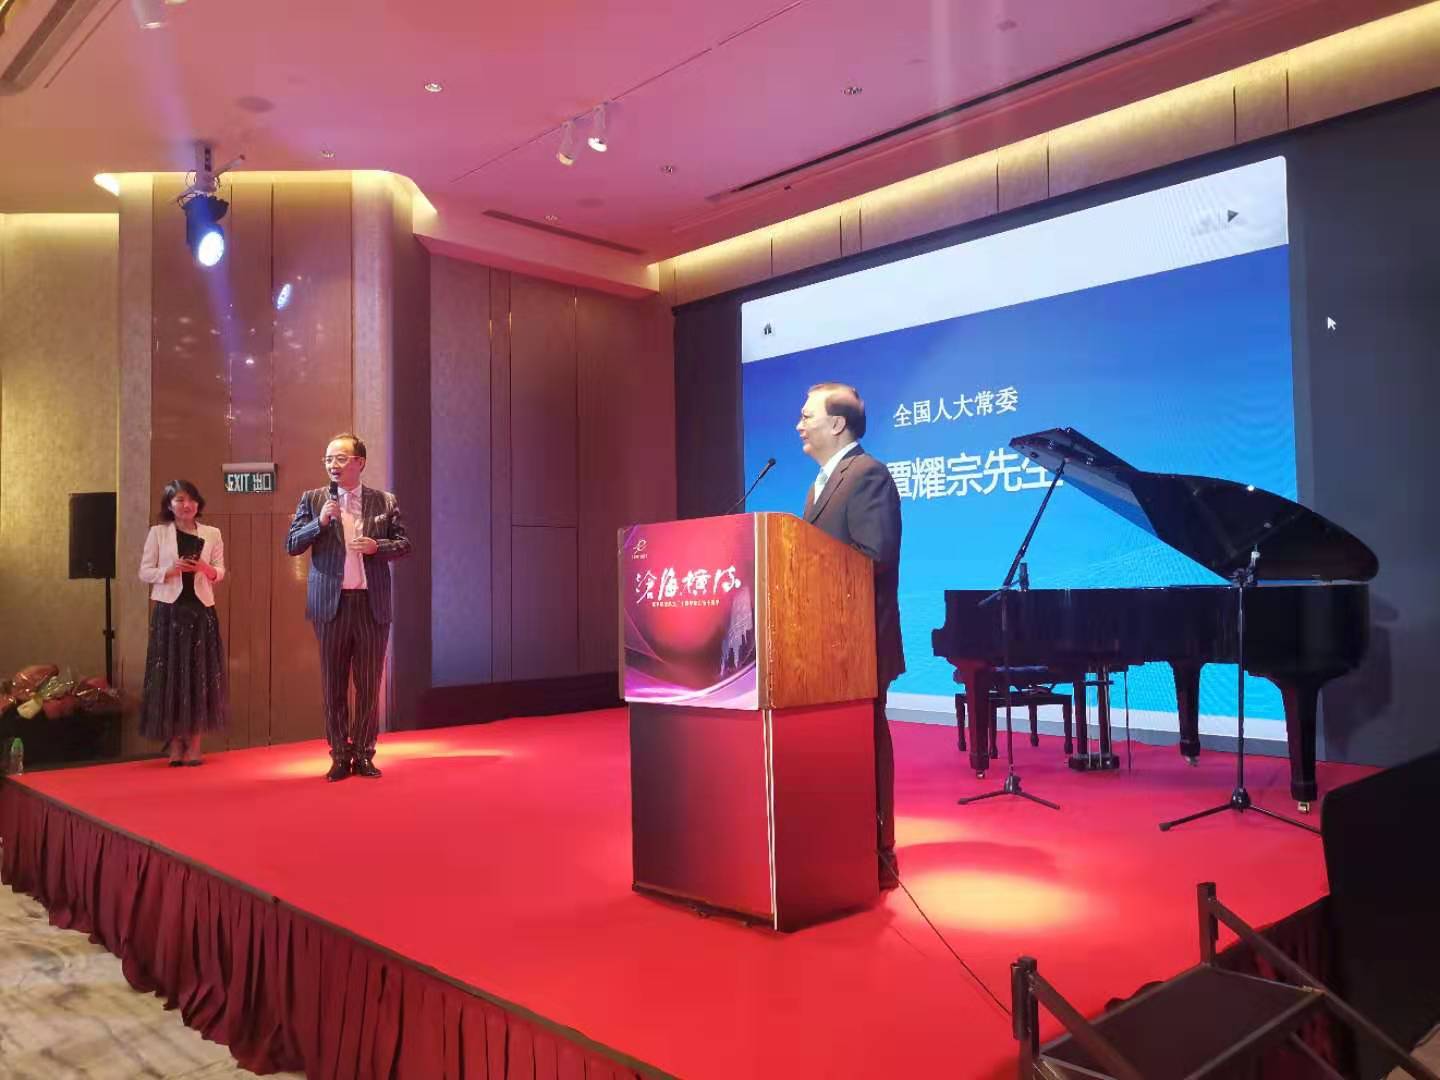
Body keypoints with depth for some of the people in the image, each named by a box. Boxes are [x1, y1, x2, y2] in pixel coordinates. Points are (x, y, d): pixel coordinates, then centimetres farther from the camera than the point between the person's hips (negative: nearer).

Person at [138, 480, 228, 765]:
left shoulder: (212, 534, 9)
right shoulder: (157, 533, 4)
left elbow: (221, 572, 9)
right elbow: (145, 573, 1)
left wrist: (206, 569, -12)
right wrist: (171, 570, -15)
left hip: (201, 610, 2)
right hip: (169, 610, -2)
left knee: (200, 675, 1)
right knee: (170, 674, -1)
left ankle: (194, 744, 9)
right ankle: (174, 744, 8)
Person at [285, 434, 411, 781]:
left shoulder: (385, 501, 6)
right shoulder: (312, 499, 6)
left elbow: (404, 544, 6)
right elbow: (291, 545, 2)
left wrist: (377, 546, -13)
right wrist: (320, 522, -13)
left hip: (372, 604, 0)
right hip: (330, 603, 0)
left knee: (369, 685, 5)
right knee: (334, 686, 6)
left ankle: (364, 754, 16)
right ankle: (340, 756, 16)